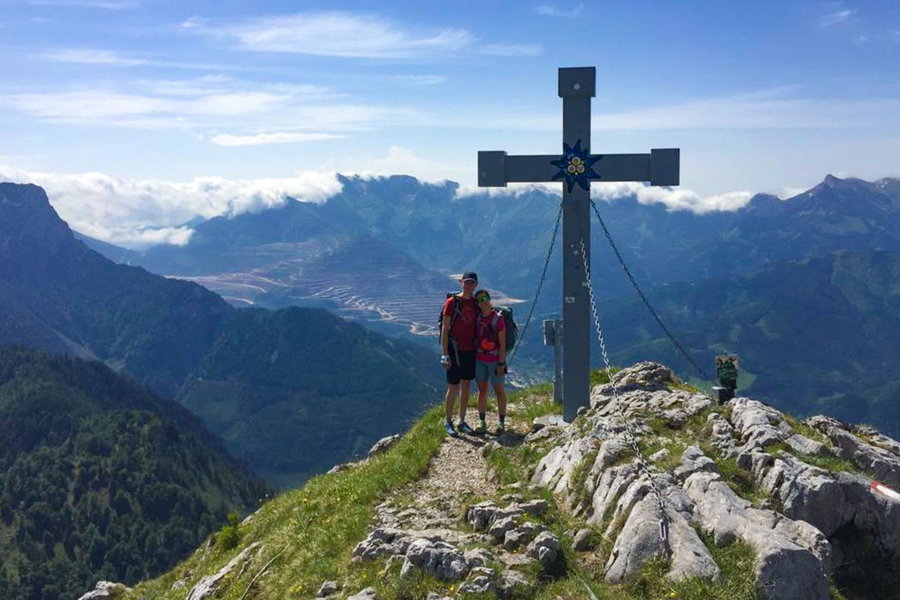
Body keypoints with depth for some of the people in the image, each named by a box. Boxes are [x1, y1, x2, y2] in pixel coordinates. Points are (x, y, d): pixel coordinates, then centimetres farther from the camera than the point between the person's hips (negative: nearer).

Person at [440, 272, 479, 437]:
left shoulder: (476, 303, 8)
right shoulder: (452, 302, -8)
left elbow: (479, 327, 13)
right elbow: (445, 329, -9)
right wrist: (444, 355, -14)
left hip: (471, 351, 5)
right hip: (455, 351, -5)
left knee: (466, 386, 11)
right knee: (453, 388, 0)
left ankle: (462, 422, 21)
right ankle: (448, 423, 12)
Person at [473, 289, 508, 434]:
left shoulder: (498, 318, -11)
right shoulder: (477, 317, 3)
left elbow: (502, 344, -11)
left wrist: (501, 363, -14)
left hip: (495, 360, -5)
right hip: (479, 359, 5)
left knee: (499, 390, 4)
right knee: (482, 390, 8)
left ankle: (501, 423, 11)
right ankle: (482, 423, 15)